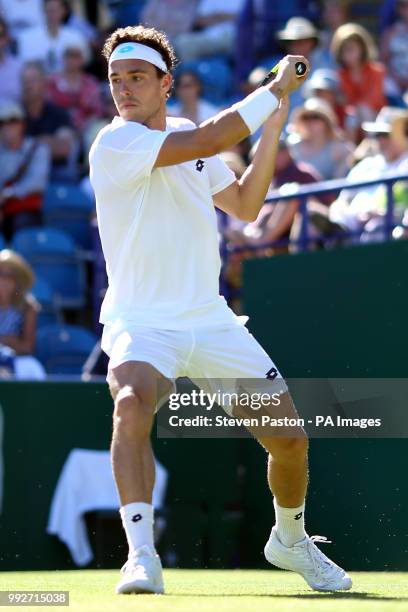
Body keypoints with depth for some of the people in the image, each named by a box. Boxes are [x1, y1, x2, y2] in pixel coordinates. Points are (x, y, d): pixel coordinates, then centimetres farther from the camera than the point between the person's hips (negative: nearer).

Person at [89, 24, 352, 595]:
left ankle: (290, 539, 34)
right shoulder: (115, 143, -14)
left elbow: (244, 206, 21)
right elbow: (206, 142, -27)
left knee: (290, 441, 5)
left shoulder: (188, 135, 8)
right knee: (131, 404, -37)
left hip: (211, 322, 6)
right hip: (142, 326, -6)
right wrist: (274, 90, -17)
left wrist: (272, 131, 10)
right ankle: (142, 555, -38)